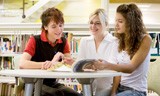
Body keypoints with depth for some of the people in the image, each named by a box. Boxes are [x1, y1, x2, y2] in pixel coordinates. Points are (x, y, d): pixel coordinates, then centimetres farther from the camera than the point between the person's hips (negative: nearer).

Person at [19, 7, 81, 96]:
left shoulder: (63, 42, 4)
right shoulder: (35, 40, -9)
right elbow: (22, 64, -24)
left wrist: (55, 63, -31)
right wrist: (46, 64, -34)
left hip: (53, 83, 5)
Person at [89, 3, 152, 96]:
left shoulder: (145, 39, -9)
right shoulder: (122, 40, 9)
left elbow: (131, 67, -18)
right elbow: (120, 68, 5)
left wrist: (108, 65, -34)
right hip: (120, 87, 5)